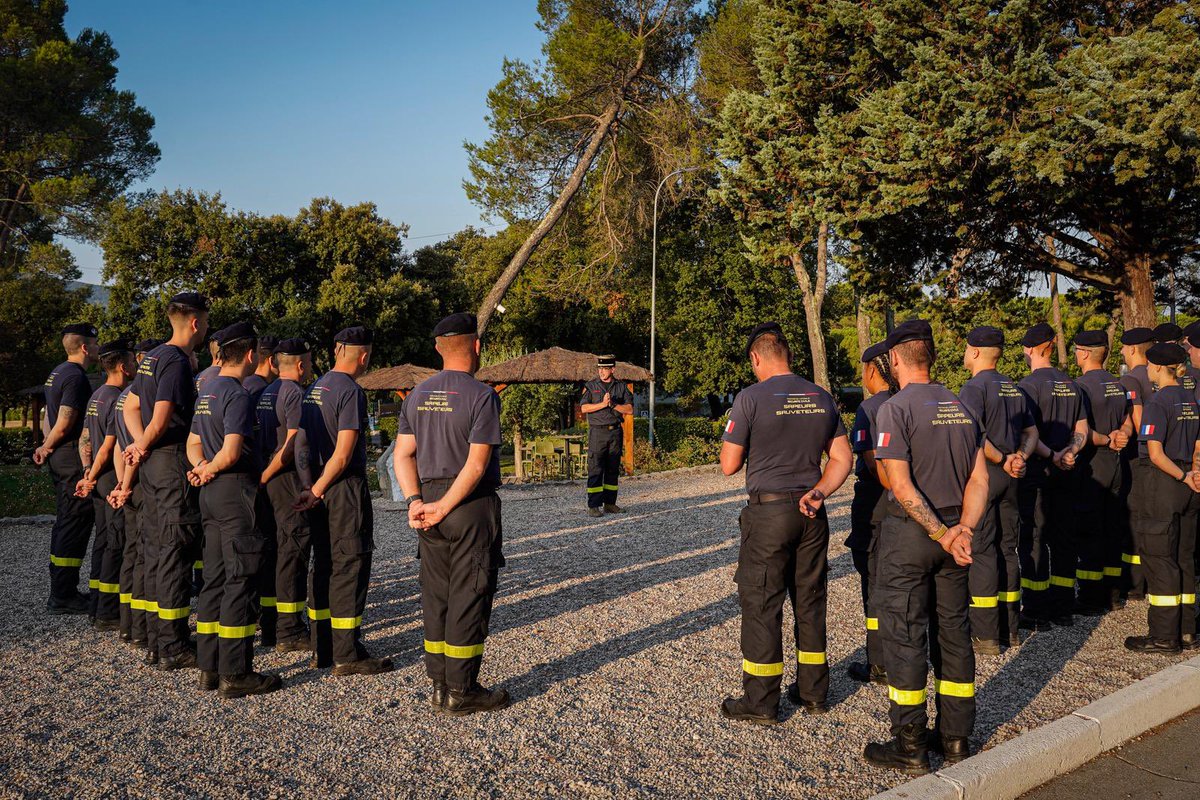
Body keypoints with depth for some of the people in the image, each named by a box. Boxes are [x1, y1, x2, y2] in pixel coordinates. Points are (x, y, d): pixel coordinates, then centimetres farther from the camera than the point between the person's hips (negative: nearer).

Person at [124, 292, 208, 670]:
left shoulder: (153, 357, 16)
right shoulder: (177, 361, -14)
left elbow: (130, 406, 21)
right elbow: (161, 420, -19)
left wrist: (140, 444, 9)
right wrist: (144, 446, -1)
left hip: (154, 464, 10)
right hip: (174, 461, -10)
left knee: (157, 548, 13)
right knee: (176, 552, -5)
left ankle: (157, 641, 22)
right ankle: (174, 648, 0)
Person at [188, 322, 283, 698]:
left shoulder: (206, 391, 16)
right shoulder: (238, 395, -15)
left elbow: (193, 443, 21)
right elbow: (231, 453, -22)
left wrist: (202, 467, 5)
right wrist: (210, 469, -4)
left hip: (210, 494, 10)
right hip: (236, 490, -10)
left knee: (214, 579, 13)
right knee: (240, 582, -5)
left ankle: (209, 668, 19)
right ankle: (235, 674, -1)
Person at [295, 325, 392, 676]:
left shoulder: (314, 389, 13)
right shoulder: (351, 391, -14)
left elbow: (300, 441, 13)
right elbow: (343, 454, -19)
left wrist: (310, 485, 7)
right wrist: (317, 491, -13)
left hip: (321, 488, 9)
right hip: (345, 489, -9)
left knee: (324, 565, 14)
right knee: (349, 568, -4)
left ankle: (322, 649, 21)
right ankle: (347, 655, 0)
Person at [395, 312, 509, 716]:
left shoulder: (418, 395, 9)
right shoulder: (481, 395, -12)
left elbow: (403, 454, 4)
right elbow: (476, 464, -18)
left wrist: (416, 500, -4)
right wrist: (443, 508, -14)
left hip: (429, 501, 6)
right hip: (473, 504, -6)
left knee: (435, 595, 13)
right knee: (469, 596, 1)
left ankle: (439, 686, 21)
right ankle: (461, 691, 8)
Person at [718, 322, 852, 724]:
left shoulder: (752, 397, -11)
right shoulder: (822, 398, 7)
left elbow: (729, 465, -8)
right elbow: (842, 459, 7)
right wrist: (819, 492, -2)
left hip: (769, 512, -6)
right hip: (812, 512, 6)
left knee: (761, 604, 3)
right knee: (810, 601, 15)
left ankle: (760, 702, 9)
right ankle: (813, 691, 25)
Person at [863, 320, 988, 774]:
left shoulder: (896, 409, -12)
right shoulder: (961, 407, 9)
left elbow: (901, 486, -19)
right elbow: (979, 479, 4)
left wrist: (942, 534, -16)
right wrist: (964, 529, -6)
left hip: (910, 531, -7)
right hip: (953, 531, 7)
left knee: (905, 636, 1)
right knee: (953, 631, 14)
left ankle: (910, 748, 8)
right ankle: (955, 739, 23)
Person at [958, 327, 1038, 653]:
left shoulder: (974, 387, -11)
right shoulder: (1015, 389, 14)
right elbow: (1031, 432, 15)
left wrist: (1001, 461, -11)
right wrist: (1018, 457, -1)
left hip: (983, 474, -8)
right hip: (1009, 478, 8)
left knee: (981, 551, -3)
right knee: (1007, 549, 13)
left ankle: (985, 635, -1)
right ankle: (1010, 629, 20)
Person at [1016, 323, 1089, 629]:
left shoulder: (1029, 384, -12)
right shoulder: (1070, 384, 11)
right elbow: (1082, 431, 10)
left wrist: (1051, 456, -13)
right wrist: (1068, 452, -5)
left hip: (1037, 470, -7)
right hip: (1066, 475, 7)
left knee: (1033, 540, -1)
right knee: (1063, 537, 12)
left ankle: (1036, 612, 2)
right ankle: (1064, 608, 19)